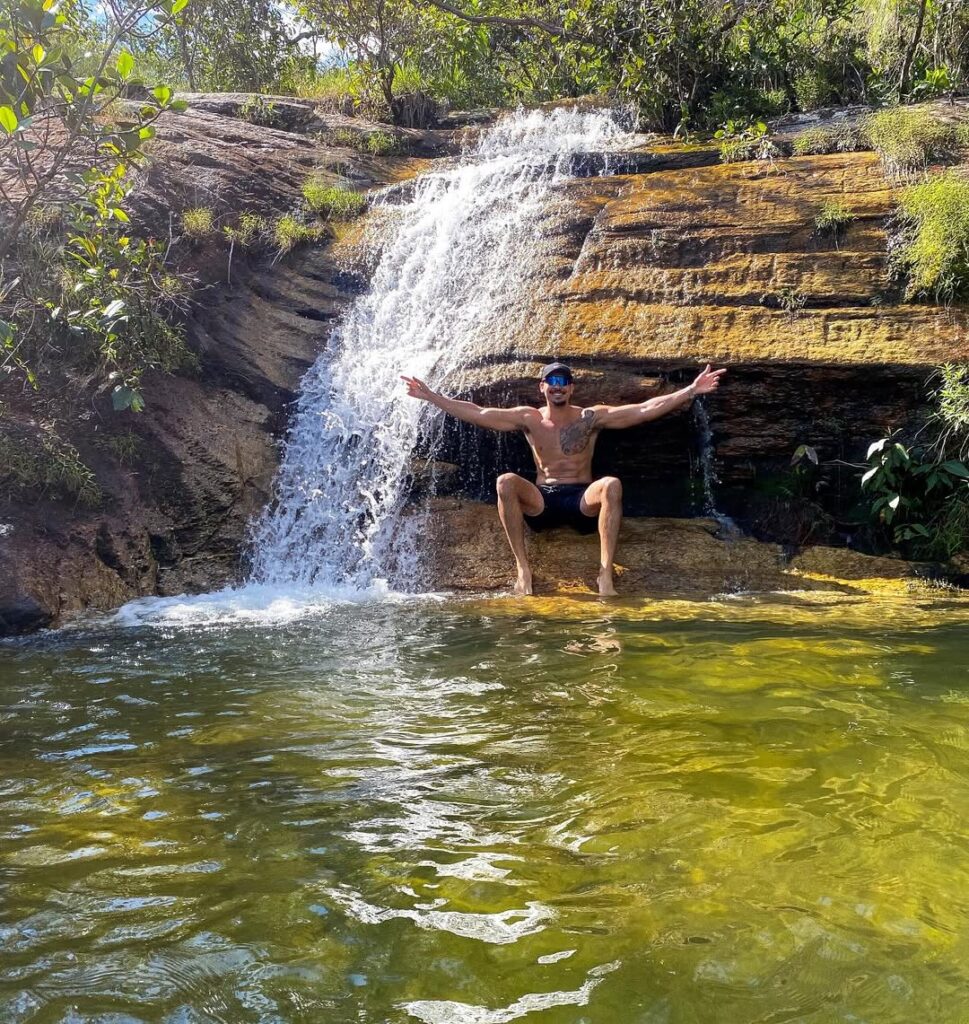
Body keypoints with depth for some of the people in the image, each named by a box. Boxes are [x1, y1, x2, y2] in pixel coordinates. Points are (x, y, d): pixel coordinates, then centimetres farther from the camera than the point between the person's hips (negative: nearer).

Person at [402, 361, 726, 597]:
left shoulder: (592, 417, 1)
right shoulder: (528, 418, 5)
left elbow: (646, 410, -6)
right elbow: (476, 413, 2)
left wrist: (692, 391, -15)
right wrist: (430, 395, -4)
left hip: (583, 501, -1)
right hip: (540, 502, 1)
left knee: (612, 485, -32)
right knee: (506, 482, -27)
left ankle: (605, 574, -33)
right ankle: (523, 568, -24)